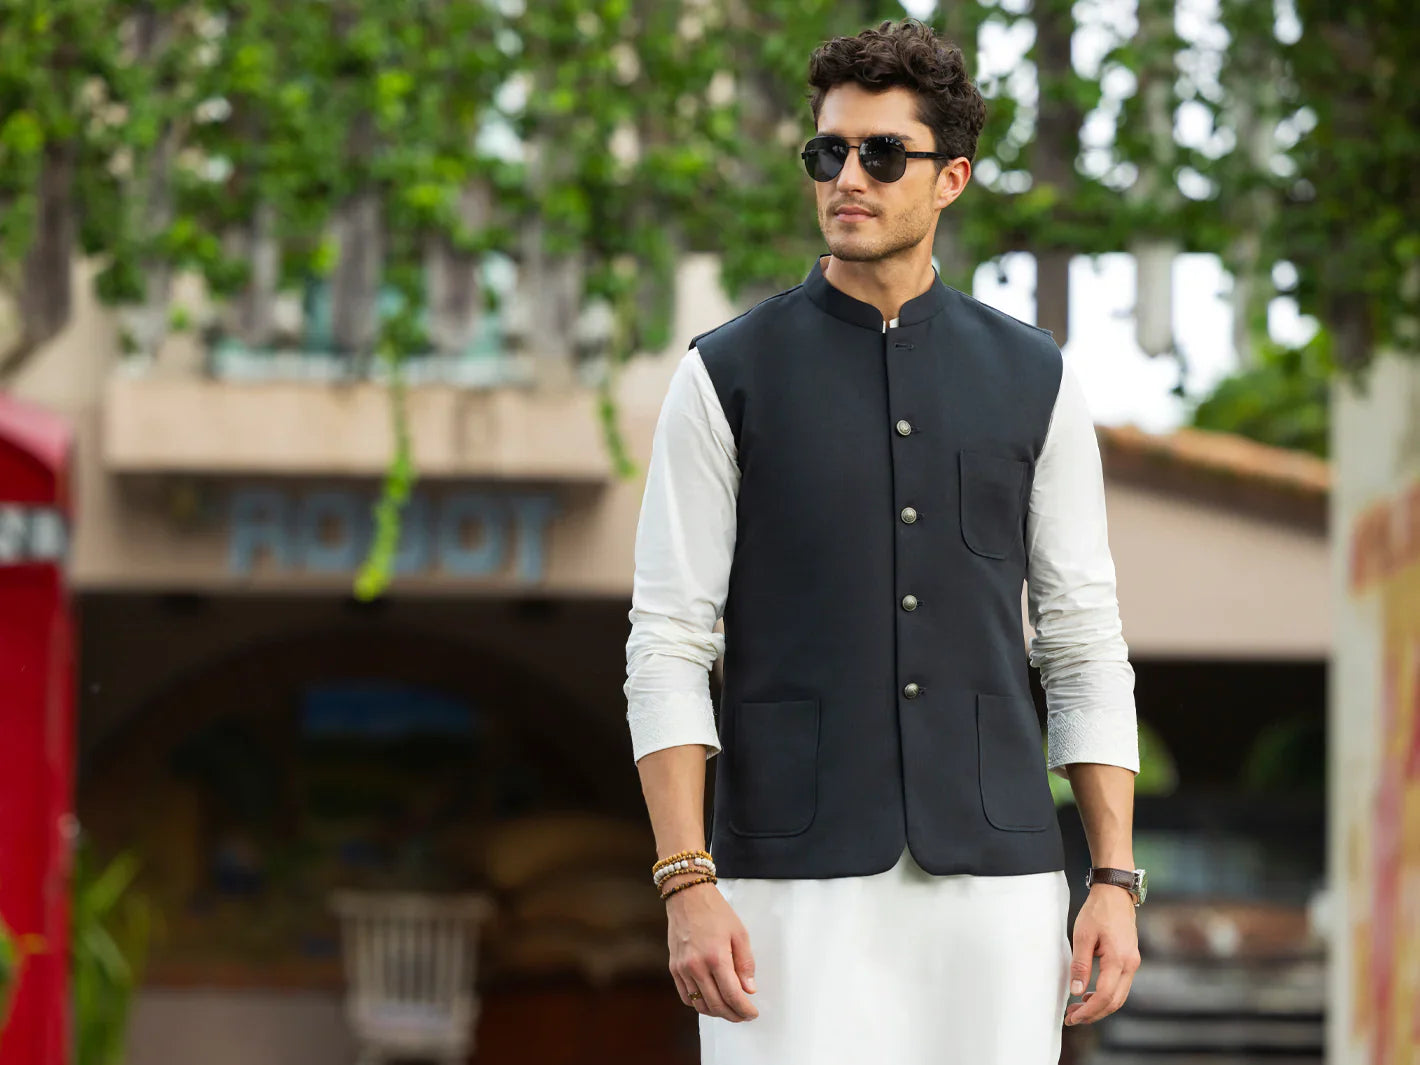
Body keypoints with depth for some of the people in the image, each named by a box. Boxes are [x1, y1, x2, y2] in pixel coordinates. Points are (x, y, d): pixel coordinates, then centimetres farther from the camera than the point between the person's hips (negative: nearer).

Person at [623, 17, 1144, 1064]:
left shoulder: (1035, 380, 8)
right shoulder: (728, 377, 1)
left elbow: (1084, 643, 9)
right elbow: (667, 646, -2)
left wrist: (1116, 881, 0)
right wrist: (689, 888, -12)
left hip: (994, 877, 2)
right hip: (796, 887, -2)